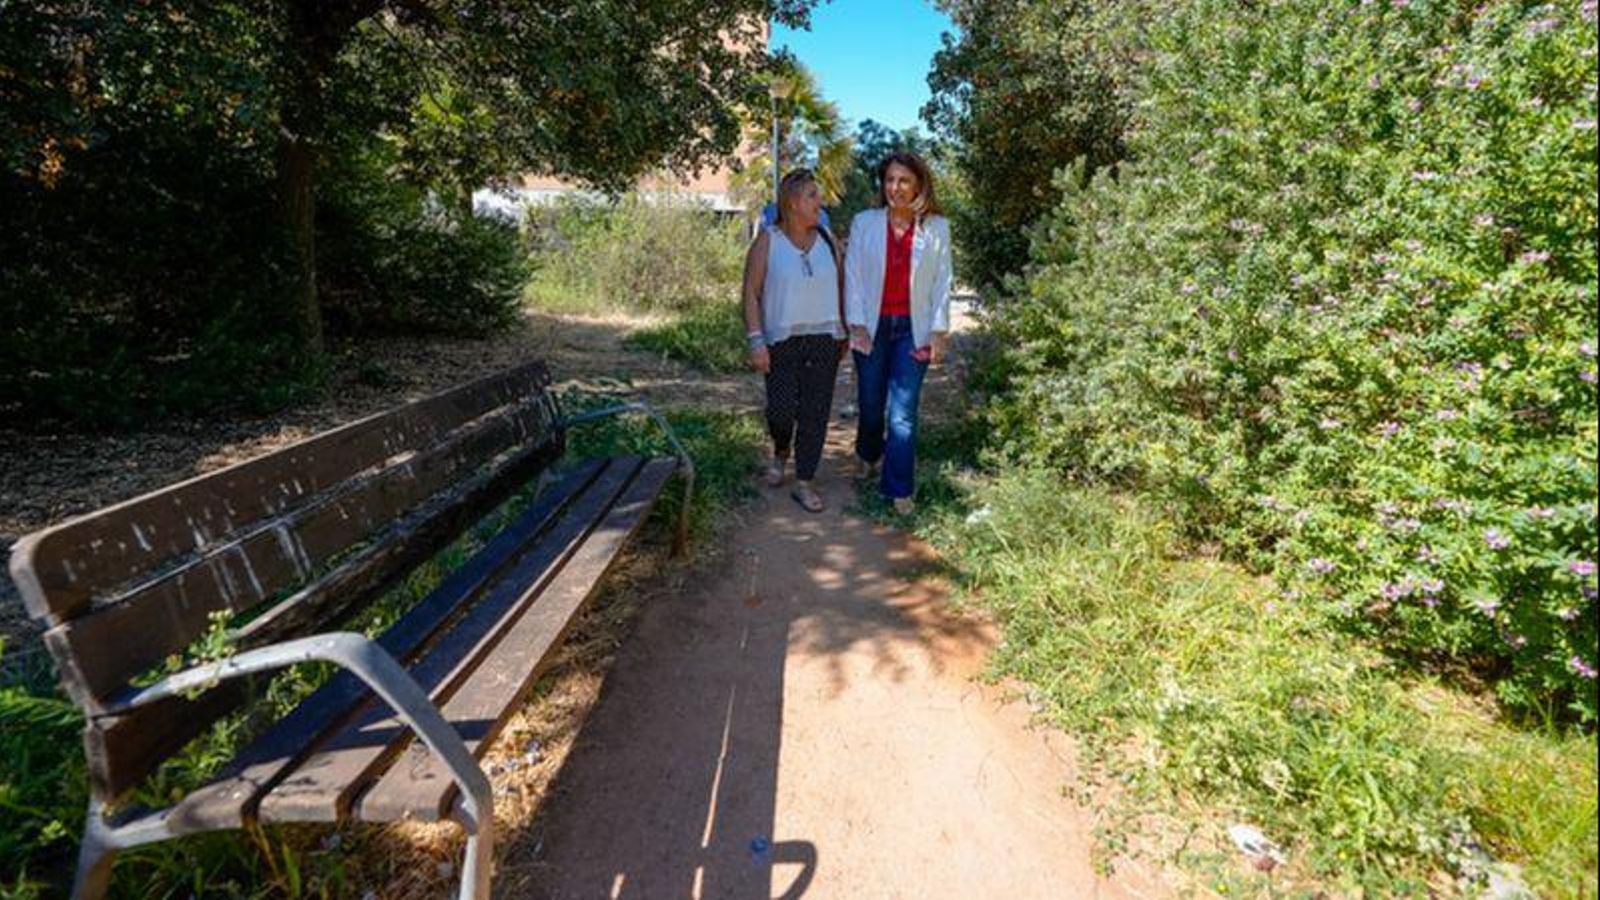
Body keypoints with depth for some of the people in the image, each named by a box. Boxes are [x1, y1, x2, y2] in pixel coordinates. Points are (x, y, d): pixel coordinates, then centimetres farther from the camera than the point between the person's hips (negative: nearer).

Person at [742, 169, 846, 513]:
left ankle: (804, 483, 13)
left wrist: (844, 333, 12)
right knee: (781, 410, -5)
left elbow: (840, 286, 13)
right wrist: (755, 341, -12)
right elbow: (751, 293, -5)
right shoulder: (768, 240, -4)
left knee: (815, 413, 2)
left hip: (824, 339, 3)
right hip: (782, 341, -3)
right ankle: (781, 451, 30)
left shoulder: (827, 239, 6)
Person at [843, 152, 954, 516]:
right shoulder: (864, 223, 3)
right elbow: (853, 275, 2)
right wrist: (856, 324, -5)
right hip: (873, 326, 1)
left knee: (903, 412, -5)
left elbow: (943, 282, 2)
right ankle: (868, 455, 41)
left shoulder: (937, 227, 2)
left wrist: (939, 331, -3)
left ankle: (899, 489, 4)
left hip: (913, 329, -1)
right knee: (870, 403, 11)